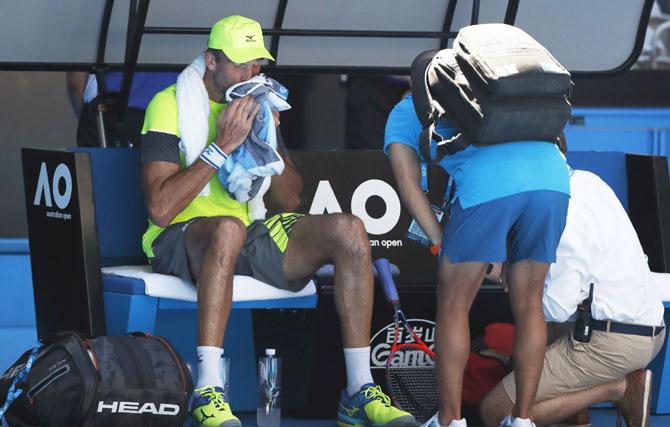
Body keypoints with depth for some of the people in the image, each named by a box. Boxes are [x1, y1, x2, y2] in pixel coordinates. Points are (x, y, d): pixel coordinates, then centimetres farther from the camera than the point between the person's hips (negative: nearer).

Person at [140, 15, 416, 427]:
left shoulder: (256, 105, 14)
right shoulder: (170, 105, -7)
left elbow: (290, 200, 13)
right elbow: (160, 208, -19)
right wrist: (222, 146, -20)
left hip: (250, 234, 6)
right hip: (181, 239, -6)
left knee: (349, 228, -14)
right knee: (229, 228, -41)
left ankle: (359, 393, -15)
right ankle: (207, 392, -44)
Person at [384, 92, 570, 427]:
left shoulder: (403, 113, 29)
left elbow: (409, 186, 14)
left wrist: (441, 243, 12)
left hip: (488, 186, -4)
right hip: (553, 178, 5)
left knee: (453, 307, 11)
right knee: (528, 306, 16)